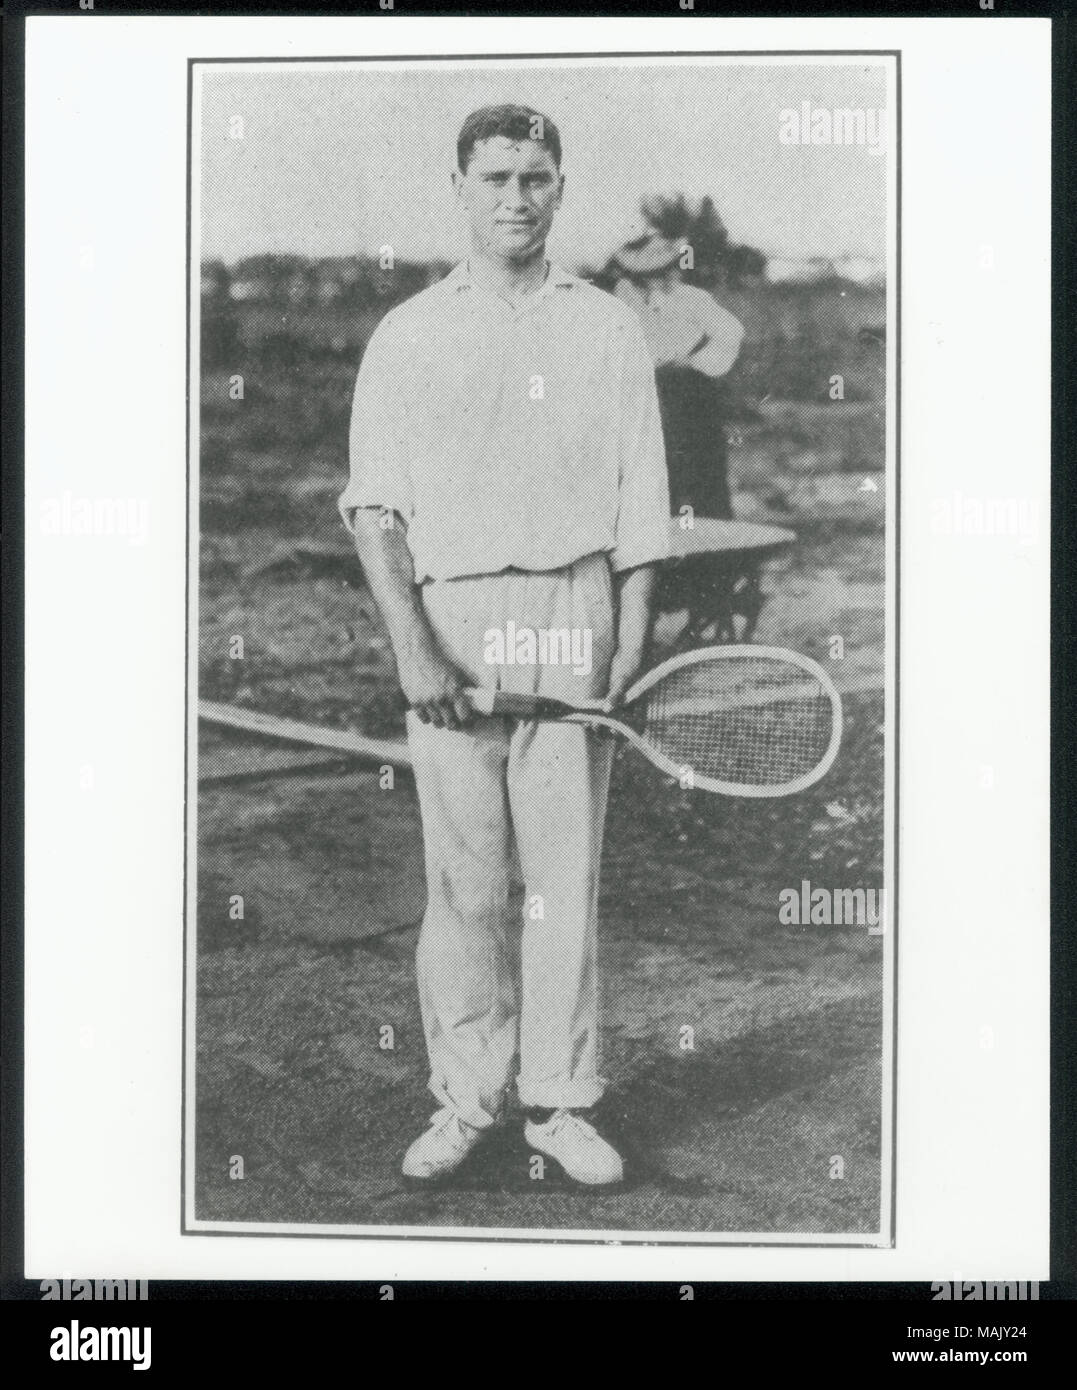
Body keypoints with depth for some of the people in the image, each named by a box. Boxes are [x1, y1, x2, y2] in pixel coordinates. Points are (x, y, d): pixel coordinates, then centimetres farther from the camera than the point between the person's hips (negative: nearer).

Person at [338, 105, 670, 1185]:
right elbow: (373, 508, 2)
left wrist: (632, 640, -2)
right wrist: (412, 648, -10)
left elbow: (640, 506, 8)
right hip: (449, 619, 0)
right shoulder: (406, 336, 9)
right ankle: (464, 1099, 14)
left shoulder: (608, 330, 12)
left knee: (565, 872, 2)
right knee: (462, 877, 2)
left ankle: (560, 1101, 12)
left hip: (573, 614, 1)